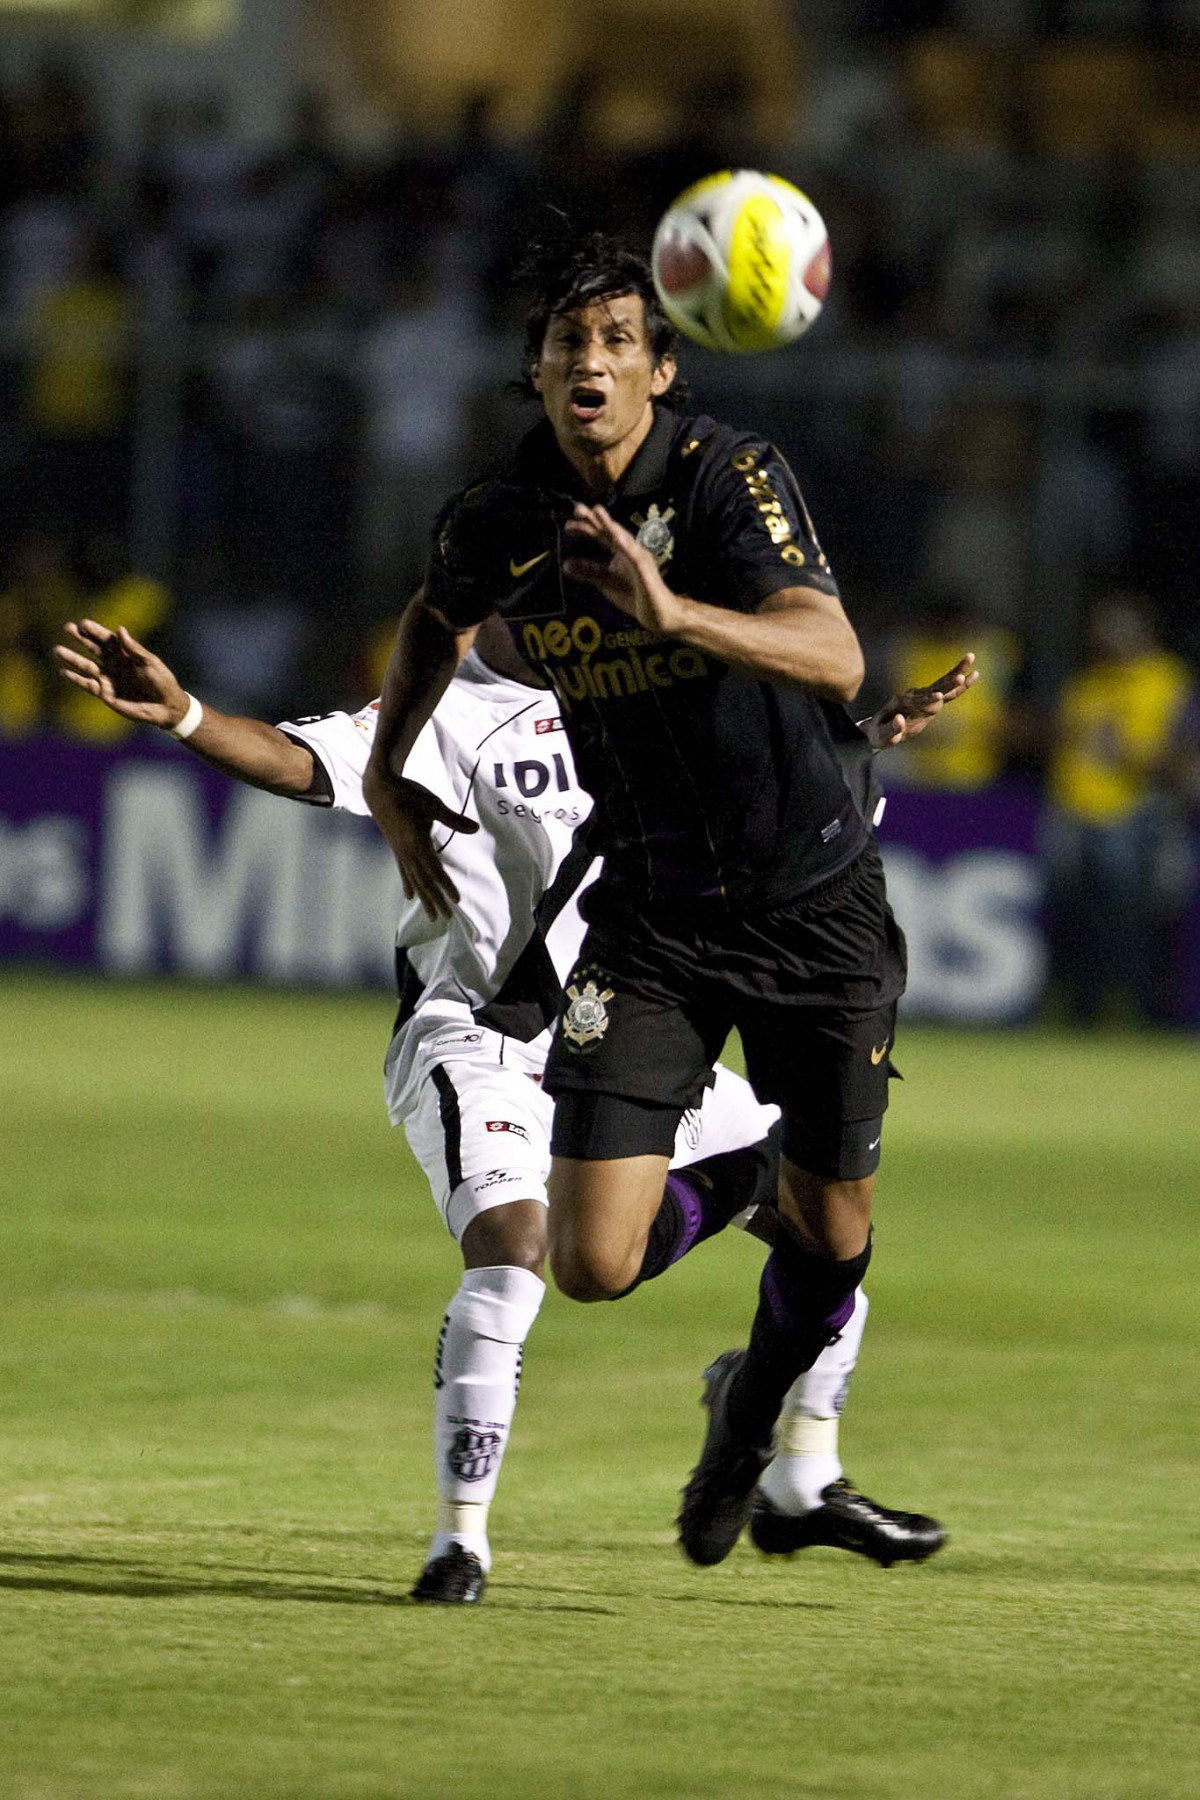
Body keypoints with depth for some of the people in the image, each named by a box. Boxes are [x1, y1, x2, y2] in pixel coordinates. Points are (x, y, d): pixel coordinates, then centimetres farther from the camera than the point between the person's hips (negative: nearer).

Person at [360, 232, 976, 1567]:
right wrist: (386, 770, 11)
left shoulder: (732, 477, -17)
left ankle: (751, 1417, 43)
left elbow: (835, 660, -32)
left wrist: (675, 611, -46)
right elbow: (438, 619, 21)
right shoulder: (498, 525, -5)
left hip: (814, 908, -2)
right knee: (592, 1267, -12)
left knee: (831, 1241, 9)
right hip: (650, 928, 2)